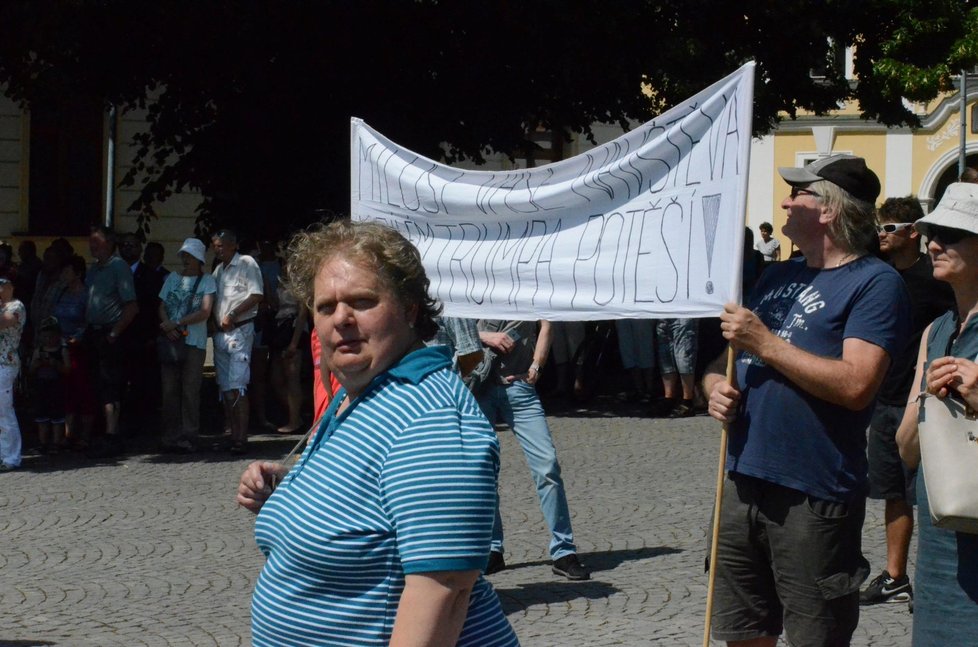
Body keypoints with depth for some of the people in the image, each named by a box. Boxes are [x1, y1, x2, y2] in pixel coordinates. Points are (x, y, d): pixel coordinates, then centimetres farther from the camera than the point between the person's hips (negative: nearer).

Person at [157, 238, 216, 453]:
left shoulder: (206, 280, 3)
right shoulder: (173, 278, 17)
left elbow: (205, 312, -8)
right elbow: (162, 307, 12)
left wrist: (177, 324, -13)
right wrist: (168, 327, -8)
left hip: (194, 342, -4)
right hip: (170, 340, 4)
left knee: (190, 391, -6)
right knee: (169, 390, 2)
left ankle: (188, 438, -3)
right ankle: (170, 437, 7)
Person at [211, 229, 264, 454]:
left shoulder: (246, 264, -3)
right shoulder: (218, 270, 20)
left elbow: (257, 295, -12)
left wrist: (232, 314, -15)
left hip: (239, 330, -8)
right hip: (220, 332, 8)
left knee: (237, 386, -13)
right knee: (225, 388, 8)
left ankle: (242, 439, -14)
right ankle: (232, 436, 12)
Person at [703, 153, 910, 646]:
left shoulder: (875, 283, -8)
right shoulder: (777, 277, 16)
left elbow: (855, 385, -21)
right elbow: (724, 359, 23)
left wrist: (764, 342, -15)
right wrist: (716, 387, 0)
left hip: (815, 498, -7)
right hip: (744, 485, 7)